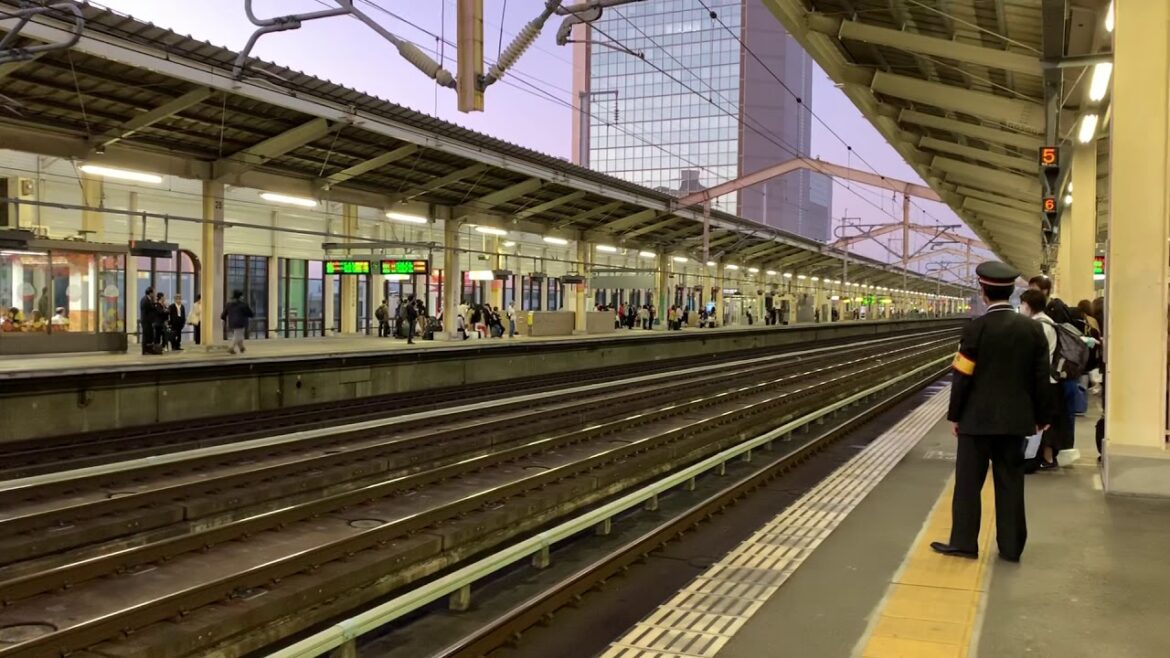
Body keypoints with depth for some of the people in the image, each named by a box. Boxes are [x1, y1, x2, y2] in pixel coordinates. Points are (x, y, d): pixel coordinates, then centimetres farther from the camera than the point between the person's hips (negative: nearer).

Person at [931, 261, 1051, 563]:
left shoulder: (976, 328, -12)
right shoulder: (1033, 328, 0)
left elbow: (962, 377, -10)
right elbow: (1041, 377, 3)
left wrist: (955, 415, 1)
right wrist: (1040, 416, 12)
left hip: (978, 418, -4)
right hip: (1015, 419, 4)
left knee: (968, 482, 6)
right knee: (1011, 483, 10)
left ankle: (964, 542, 11)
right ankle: (1011, 546, 16)